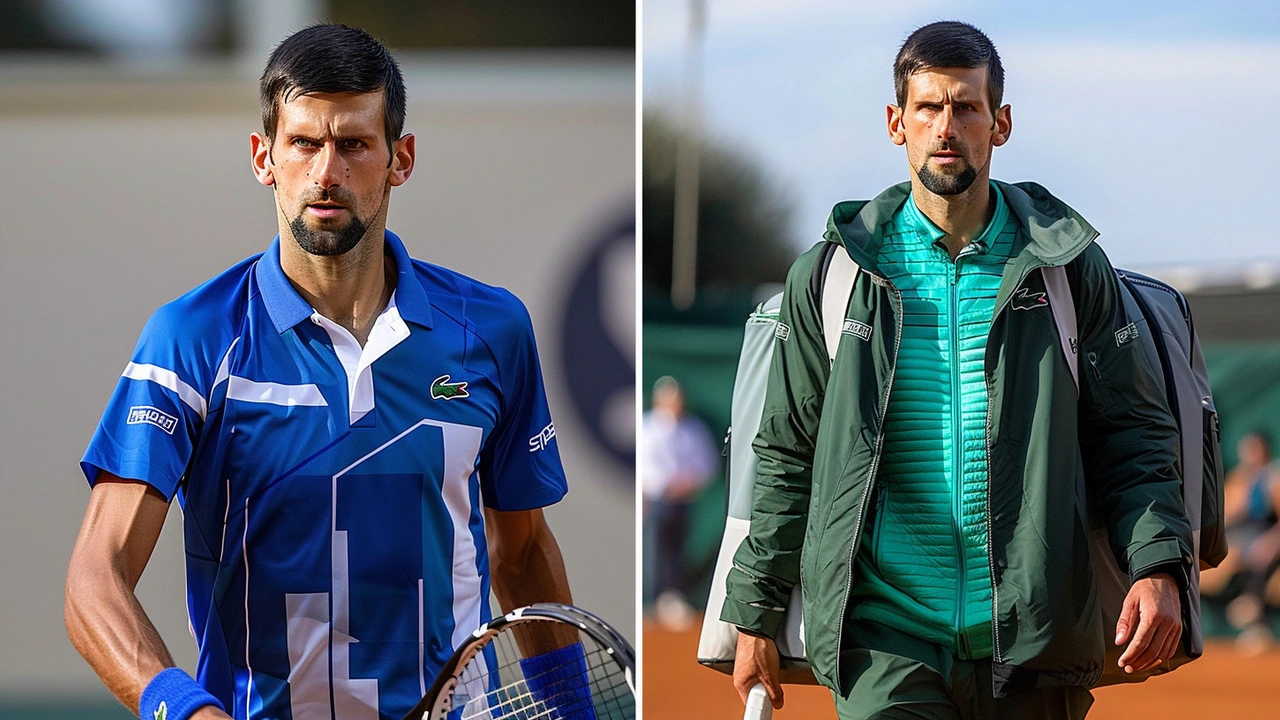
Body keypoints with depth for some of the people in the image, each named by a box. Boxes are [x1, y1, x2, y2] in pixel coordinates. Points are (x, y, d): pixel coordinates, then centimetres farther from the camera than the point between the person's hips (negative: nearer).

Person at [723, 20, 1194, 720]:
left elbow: (1132, 437, 9)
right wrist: (755, 616, 13)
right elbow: (786, 456, 14)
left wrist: (1158, 567, -7)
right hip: (885, 639, -1)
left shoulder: (1069, 265, 8)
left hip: (1031, 644, 1)